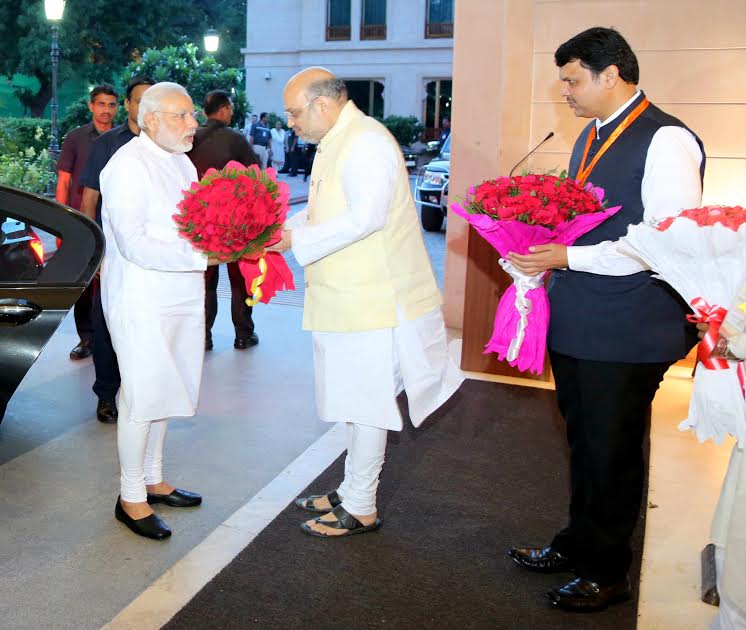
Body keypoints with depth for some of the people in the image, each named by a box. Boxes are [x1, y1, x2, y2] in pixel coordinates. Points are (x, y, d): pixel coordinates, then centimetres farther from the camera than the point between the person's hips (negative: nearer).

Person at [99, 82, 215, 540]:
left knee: (163, 393, 17)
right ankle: (131, 498, 15)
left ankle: (153, 479, 32)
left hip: (180, 297, 8)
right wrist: (201, 256, -28)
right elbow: (134, 244, -23)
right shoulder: (128, 166, -15)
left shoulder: (181, 162, 12)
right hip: (141, 301, -8)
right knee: (142, 399, 0)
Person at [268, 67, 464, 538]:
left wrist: (297, 240, -21)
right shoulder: (335, 143, 17)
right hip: (348, 298, 10)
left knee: (367, 403, 0)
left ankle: (360, 509, 13)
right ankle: (352, 492, 31)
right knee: (357, 401, 17)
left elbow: (366, 216, -26)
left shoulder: (367, 142, -16)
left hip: (373, 300, -10)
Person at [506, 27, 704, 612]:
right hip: (576, 322, 8)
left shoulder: (666, 141, -15)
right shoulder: (591, 137, 13)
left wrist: (568, 256, -22)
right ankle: (578, 545, 41)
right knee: (583, 443, 21)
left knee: (612, 452, 7)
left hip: (628, 332, -8)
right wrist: (542, 244, 3)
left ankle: (606, 572, 28)